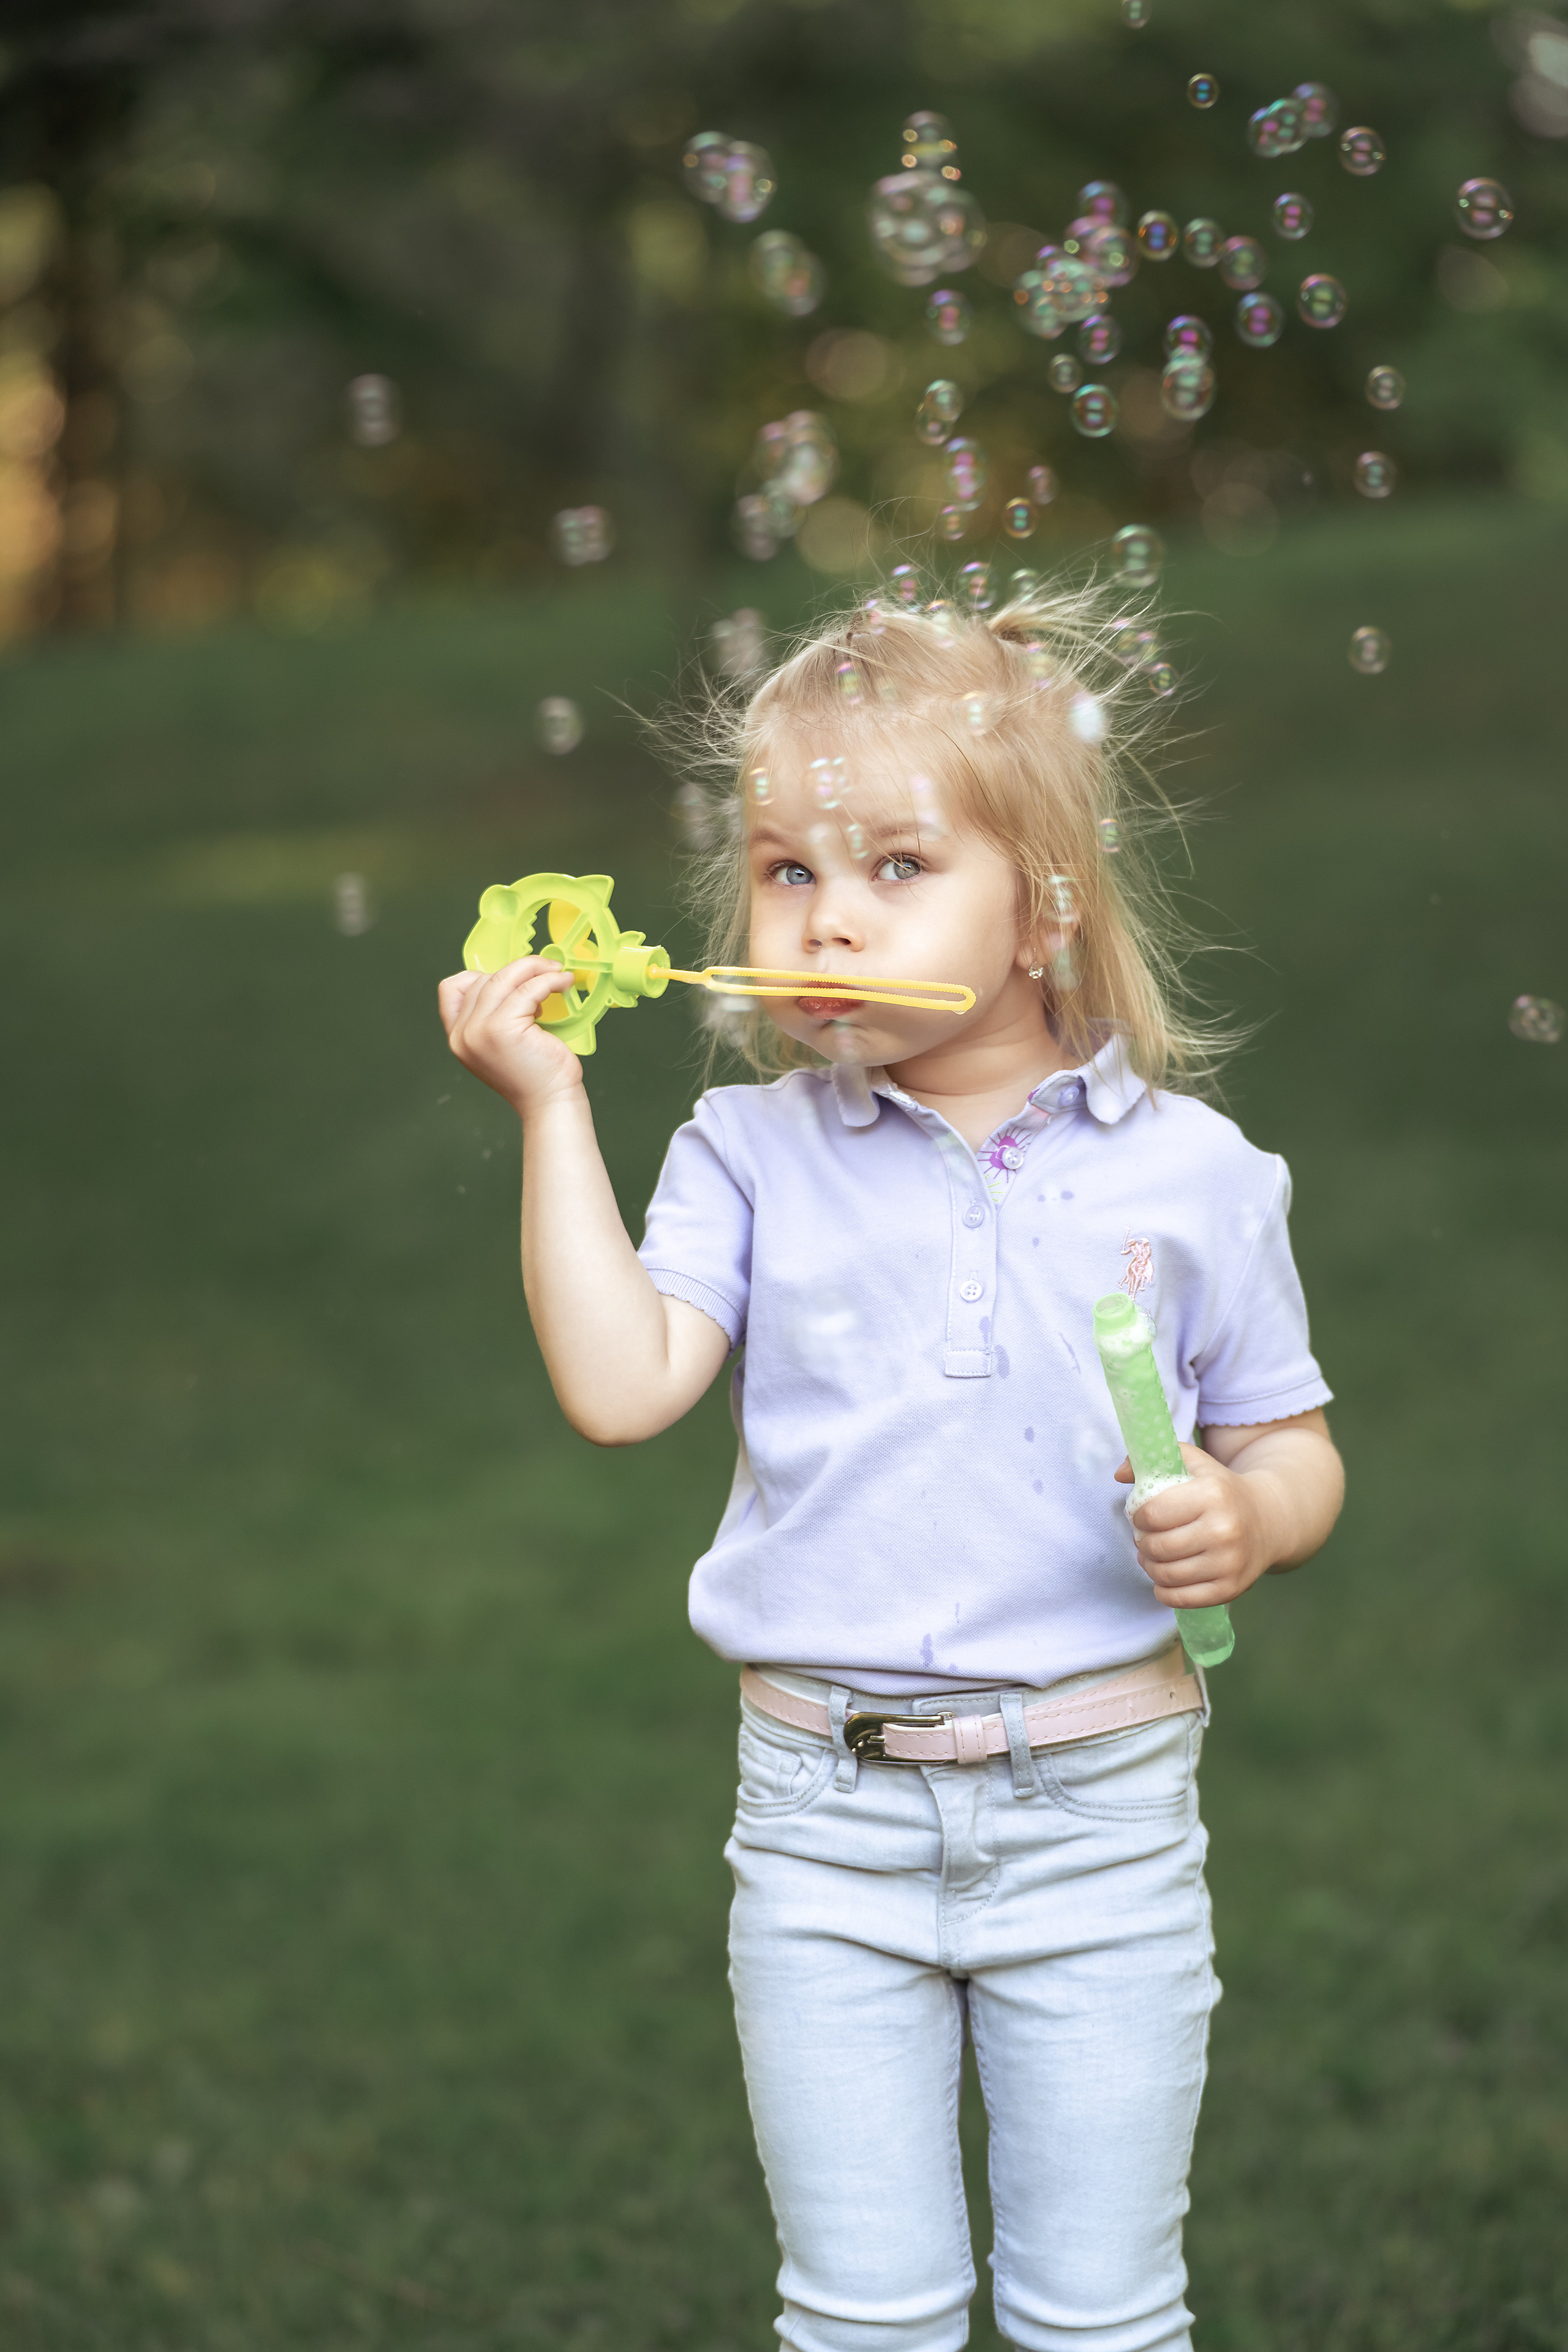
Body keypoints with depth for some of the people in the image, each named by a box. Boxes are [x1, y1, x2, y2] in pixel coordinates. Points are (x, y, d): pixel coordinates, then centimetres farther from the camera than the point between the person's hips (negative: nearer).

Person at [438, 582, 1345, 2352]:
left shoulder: (1188, 1170, -1)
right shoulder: (752, 1156, 1)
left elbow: (1289, 1446, 7)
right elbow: (619, 1390, -12)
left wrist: (1250, 1519, -16)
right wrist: (551, 1107, -12)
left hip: (1099, 1808, -1)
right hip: (827, 1820, 1)